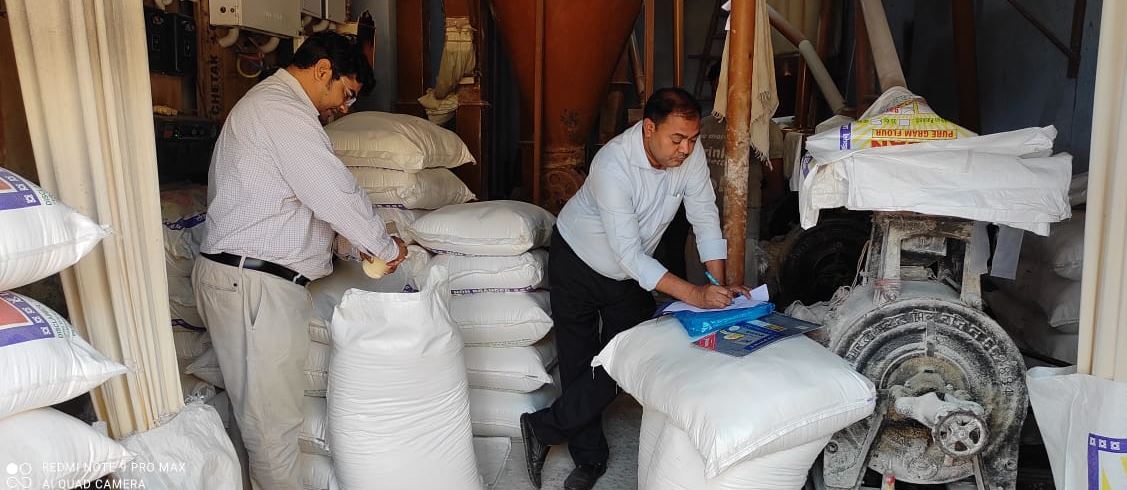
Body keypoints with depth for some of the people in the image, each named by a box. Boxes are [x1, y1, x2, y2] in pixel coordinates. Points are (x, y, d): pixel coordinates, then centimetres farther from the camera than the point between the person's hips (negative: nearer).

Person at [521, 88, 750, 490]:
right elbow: (628, 253, -36)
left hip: (631, 274, 5)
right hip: (578, 262, -5)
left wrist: (720, 286, -22)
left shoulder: (691, 154, -20)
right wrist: (695, 295, -40)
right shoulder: (613, 164, -35)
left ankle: (543, 429, 15)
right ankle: (590, 457, 22)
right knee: (579, 364, 2)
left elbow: (705, 219, -12)